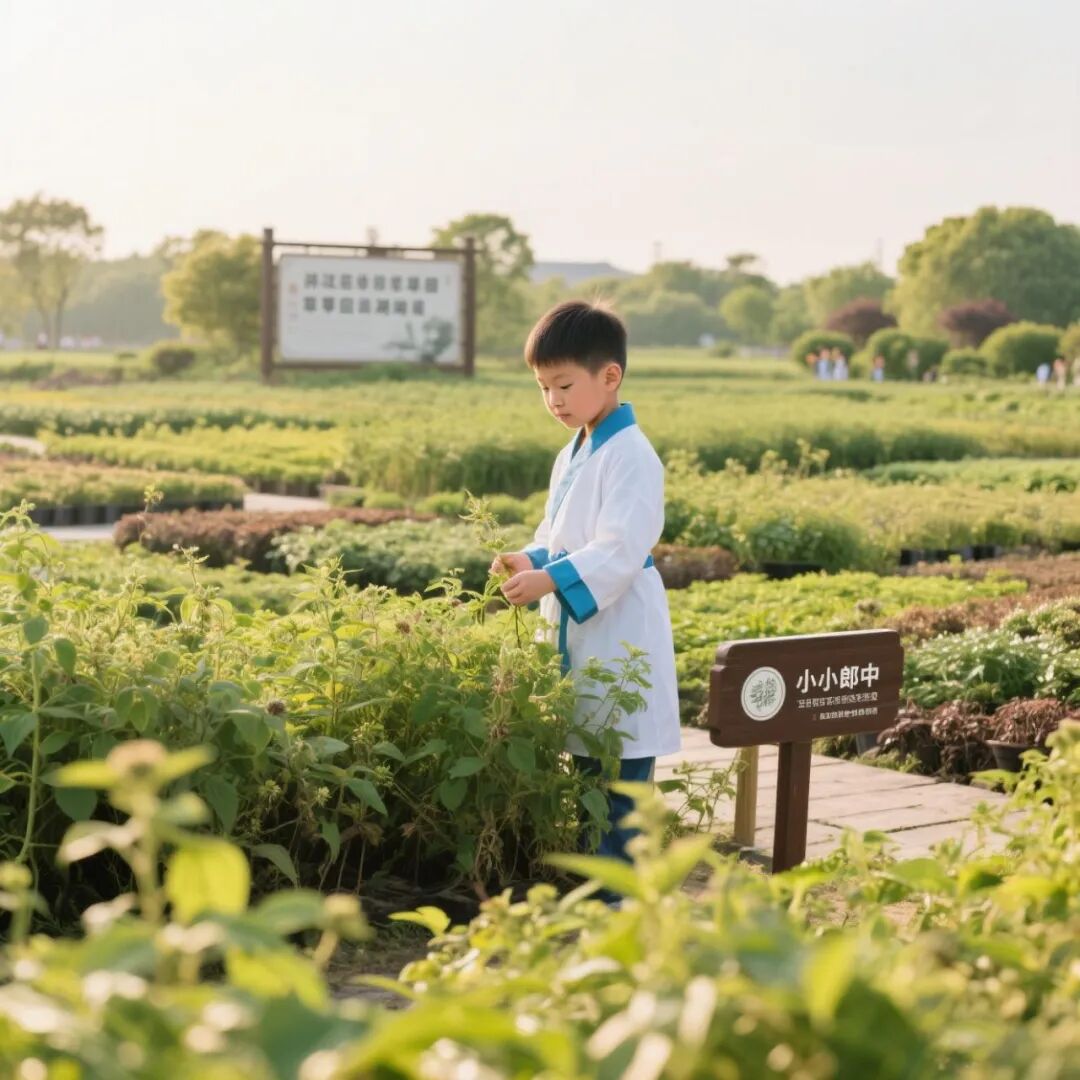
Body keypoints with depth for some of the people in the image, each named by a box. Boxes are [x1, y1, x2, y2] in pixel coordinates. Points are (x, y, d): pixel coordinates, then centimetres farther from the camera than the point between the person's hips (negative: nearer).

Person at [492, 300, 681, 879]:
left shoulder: (631, 456, -14)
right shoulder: (571, 455, 15)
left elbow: (621, 550, -22)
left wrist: (550, 579, -31)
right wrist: (529, 559, 2)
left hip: (621, 644, -9)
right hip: (578, 638, 9)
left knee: (617, 784, -6)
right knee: (586, 775, 14)